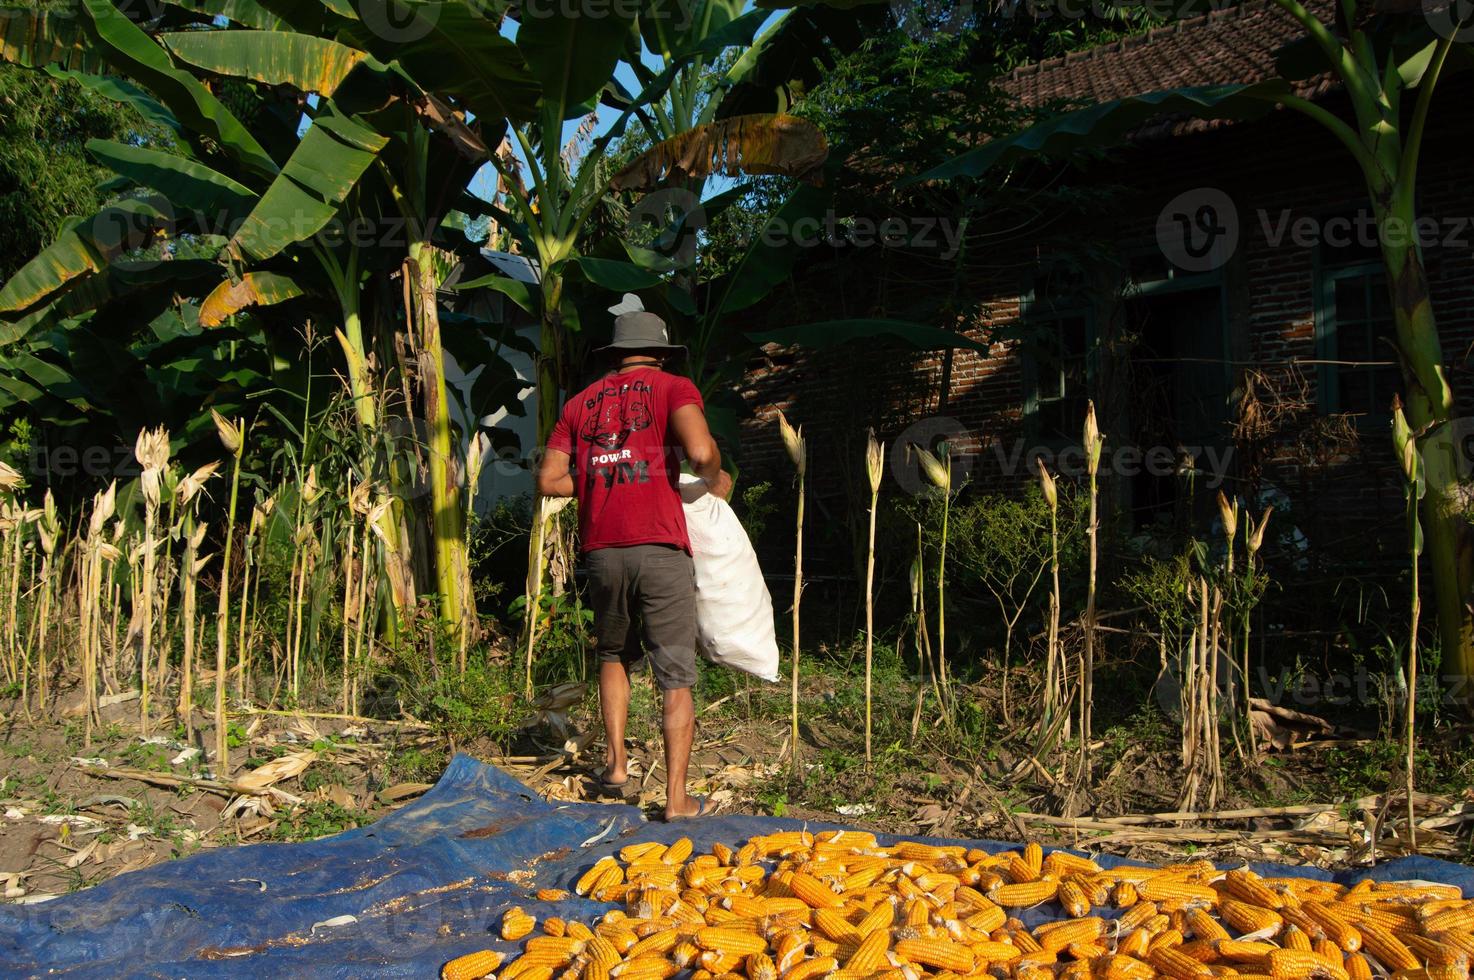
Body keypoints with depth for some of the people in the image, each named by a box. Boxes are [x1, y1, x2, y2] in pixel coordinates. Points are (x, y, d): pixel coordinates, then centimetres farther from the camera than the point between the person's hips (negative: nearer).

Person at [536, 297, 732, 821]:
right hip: (661, 551, -3)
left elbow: (548, 480, 11)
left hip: (602, 553, 4)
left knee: (613, 656, 27)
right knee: (676, 679, 3)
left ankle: (616, 762, 24)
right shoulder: (672, 387, 4)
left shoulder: (581, 402, 16)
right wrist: (716, 480, 6)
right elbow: (700, 451, -14)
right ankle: (677, 798, 3)